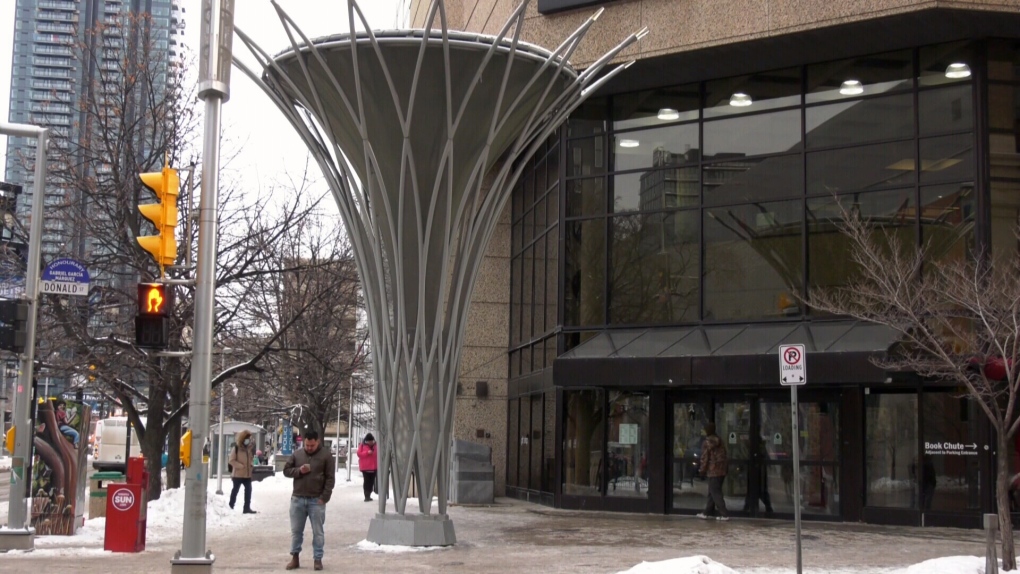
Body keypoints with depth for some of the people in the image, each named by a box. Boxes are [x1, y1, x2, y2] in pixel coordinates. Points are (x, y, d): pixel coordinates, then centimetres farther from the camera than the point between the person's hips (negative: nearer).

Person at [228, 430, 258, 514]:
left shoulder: (249, 448, 10)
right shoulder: (236, 448, -10)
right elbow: (231, 460, -13)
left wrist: (252, 464, 4)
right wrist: (241, 466, -19)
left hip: (248, 474, 6)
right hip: (238, 474, -6)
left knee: (248, 490, 3)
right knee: (235, 490, 5)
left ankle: (247, 508, 8)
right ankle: (230, 507, 19)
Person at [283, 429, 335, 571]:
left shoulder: (326, 455, -3)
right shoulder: (297, 454, 6)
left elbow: (330, 478, -4)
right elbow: (286, 470, 10)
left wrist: (324, 497, -11)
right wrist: (299, 471, -10)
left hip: (316, 500, -3)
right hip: (297, 499, 3)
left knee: (318, 532, 3)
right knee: (296, 530, 9)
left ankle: (318, 559, 10)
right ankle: (295, 558, 18)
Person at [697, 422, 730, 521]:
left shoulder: (708, 442, -11)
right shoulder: (719, 440, 13)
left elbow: (705, 457, -10)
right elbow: (723, 455, 15)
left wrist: (702, 470, -1)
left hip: (713, 470, -8)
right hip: (722, 469, 8)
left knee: (715, 493, -5)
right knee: (712, 492, 16)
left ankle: (724, 514, -11)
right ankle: (708, 512, 22)